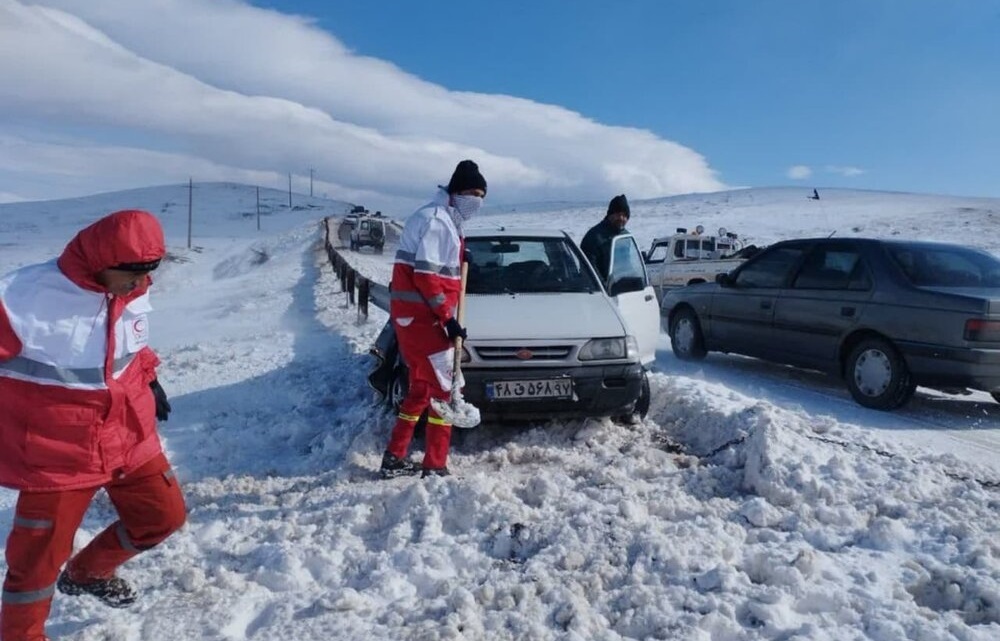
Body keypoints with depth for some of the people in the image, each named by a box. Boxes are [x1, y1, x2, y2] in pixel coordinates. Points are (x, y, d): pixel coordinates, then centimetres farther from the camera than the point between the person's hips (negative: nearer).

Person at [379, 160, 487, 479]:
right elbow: (425, 275, -21)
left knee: (421, 387, 17)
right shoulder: (436, 219, -14)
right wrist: (447, 318, -19)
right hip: (422, 317, -10)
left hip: (416, 315, 10)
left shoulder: (446, 220, 18)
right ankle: (434, 467, 1)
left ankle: (395, 458, 25)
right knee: (443, 389, -5)